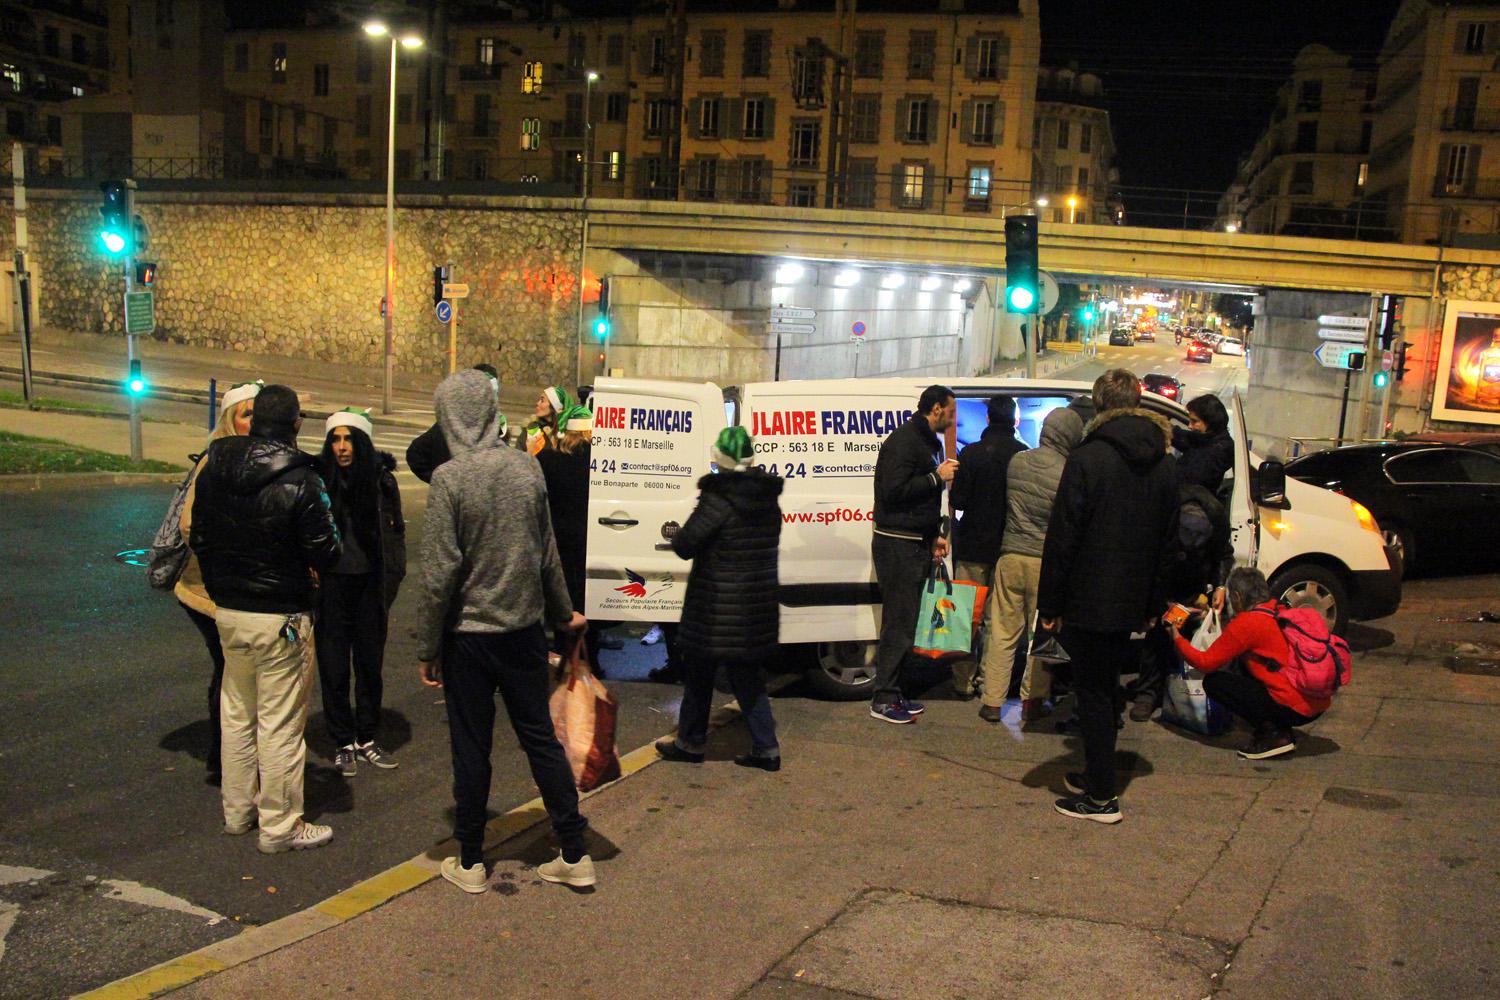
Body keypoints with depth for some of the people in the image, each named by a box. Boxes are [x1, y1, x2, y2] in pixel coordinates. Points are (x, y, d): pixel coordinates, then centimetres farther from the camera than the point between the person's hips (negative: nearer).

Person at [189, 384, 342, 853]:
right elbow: (325, 555, -16)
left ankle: (238, 809, 33)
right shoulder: (302, 481, -19)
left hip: (227, 611, 7)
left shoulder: (214, 471, 1)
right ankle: (280, 826, 12)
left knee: (237, 712, 20)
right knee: (280, 723, 3)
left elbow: (199, 538, 10)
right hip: (279, 616, -6)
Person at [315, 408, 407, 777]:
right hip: (332, 585, -1)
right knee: (334, 667, 5)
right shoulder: (318, 477, -5)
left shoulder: (382, 479, 0)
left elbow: (395, 531, 7)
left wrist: (391, 580, 0)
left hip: (371, 585, 2)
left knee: (370, 663, 10)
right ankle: (343, 743, 18)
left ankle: (366, 739, 24)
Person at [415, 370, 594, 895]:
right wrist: (562, 611, 22)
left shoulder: (449, 478, -15)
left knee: (471, 749, 8)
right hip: (524, 628, 4)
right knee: (541, 739, 12)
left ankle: (471, 862, 20)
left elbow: (439, 573, -15)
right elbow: (547, 552, 8)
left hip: (469, 634, -4)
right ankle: (575, 855, 17)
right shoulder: (527, 467, 0)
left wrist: (427, 648, -6)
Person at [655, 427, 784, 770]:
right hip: (758, 606, 6)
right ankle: (766, 749, 14)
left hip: (718, 608, -6)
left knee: (699, 674, 11)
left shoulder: (719, 499, -18)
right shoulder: (769, 500, 5)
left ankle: (690, 742, 24)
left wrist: (679, 537, 7)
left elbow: (684, 544, -17)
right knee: (747, 677, 15)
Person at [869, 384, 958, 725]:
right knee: (899, 622, -8)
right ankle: (883, 700, -2)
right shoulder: (904, 440, -13)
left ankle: (892, 693, 18)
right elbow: (894, 490, -23)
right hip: (897, 543, -10)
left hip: (916, 543, 10)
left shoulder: (929, 442, 19)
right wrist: (937, 476, -16)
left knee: (905, 621, 11)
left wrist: (934, 536, 17)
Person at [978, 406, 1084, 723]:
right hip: (1045, 562, -4)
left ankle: (992, 701, 12)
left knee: (1003, 634, 10)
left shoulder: (1016, 462, 0)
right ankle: (1032, 701, 17)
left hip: (1010, 557, 4)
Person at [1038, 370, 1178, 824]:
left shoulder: (1087, 459, -15)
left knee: (1092, 693, 0)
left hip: (1089, 602, -7)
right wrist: (1153, 604, 18)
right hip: (1131, 604, 7)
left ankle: (1102, 797, 4)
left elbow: (1062, 537, -16)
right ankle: (1099, 773, 32)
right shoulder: (1164, 466, 7)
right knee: (1106, 688, 20)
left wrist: (1050, 604, -10)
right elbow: (1166, 543, 13)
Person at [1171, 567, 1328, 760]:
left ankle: (1271, 733, -7)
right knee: (1242, 663, 24)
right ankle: (1280, 729, 15)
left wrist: (1177, 637, 8)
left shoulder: (1246, 623, -12)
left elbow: (1206, 662, -5)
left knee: (1213, 682, -3)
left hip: (1294, 709, -9)